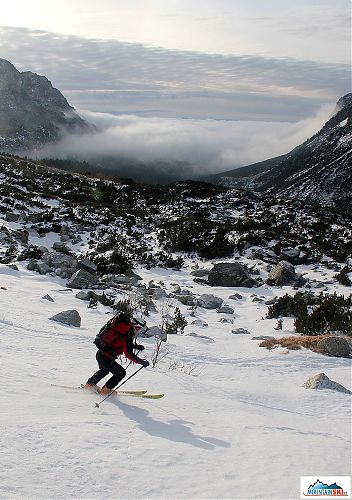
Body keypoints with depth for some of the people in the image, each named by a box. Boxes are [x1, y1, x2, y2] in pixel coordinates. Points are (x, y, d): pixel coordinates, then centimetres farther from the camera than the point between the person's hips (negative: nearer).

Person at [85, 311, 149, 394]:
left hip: (100, 354, 9)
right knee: (121, 373, 12)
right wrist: (142, 362, -13)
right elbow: (129, 354, -20)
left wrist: (136, 346, 22)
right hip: (106, 359, -9)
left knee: (104, 370, 36)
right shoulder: (128, 335, -17)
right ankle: (106, 390, 17)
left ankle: (89, 384, 44)